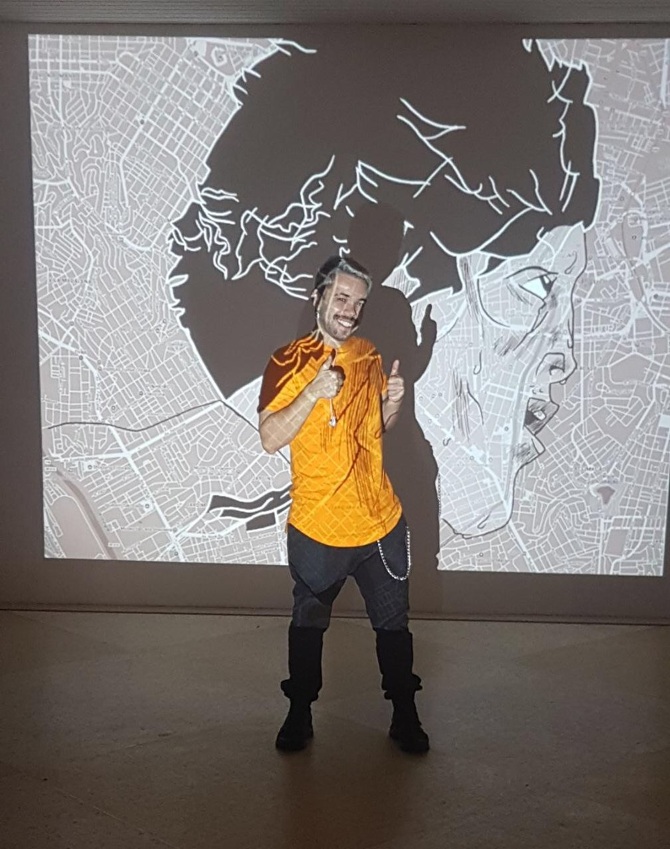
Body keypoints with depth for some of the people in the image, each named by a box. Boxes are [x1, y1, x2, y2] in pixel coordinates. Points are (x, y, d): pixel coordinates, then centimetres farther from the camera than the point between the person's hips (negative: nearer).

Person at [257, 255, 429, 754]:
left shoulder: (369, 356, 5)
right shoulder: (289, 362, -10)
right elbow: (270, 438, -17)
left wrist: (393, 402, -3)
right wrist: (314, 393, -28)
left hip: (381, 521, 4)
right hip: (317, 526, -3)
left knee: (393, 623, 11)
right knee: (308, 623, 12)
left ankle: (405, 716, 25)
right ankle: (300, 715, 28)